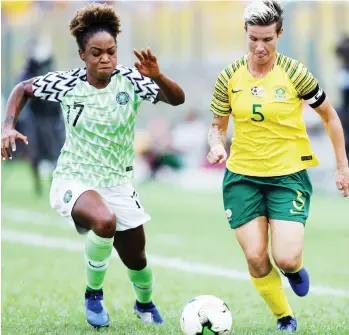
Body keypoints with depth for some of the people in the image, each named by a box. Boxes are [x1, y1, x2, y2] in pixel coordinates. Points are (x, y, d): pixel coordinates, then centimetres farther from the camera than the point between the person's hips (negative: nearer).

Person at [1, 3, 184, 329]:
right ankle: (93, 293, -10)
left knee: (136, 259, 13)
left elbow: (177, 98, -20)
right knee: (104, 221, -36)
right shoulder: (67, 83, -11)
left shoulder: (130, 79, -11)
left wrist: (157, 76, -39)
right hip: (73, 180, -3)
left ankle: (145, 304, 50)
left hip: (117, 183, 3)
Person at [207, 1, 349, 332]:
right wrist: (216, 145, -12)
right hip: (242, 177, 2)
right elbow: (217, 125, 11)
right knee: (255, 258, -3)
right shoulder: (229, 78, -2)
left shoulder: (294, 74, -9)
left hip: (289, 176, -2)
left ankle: (294, 268, 23)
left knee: (286, 258, -15)